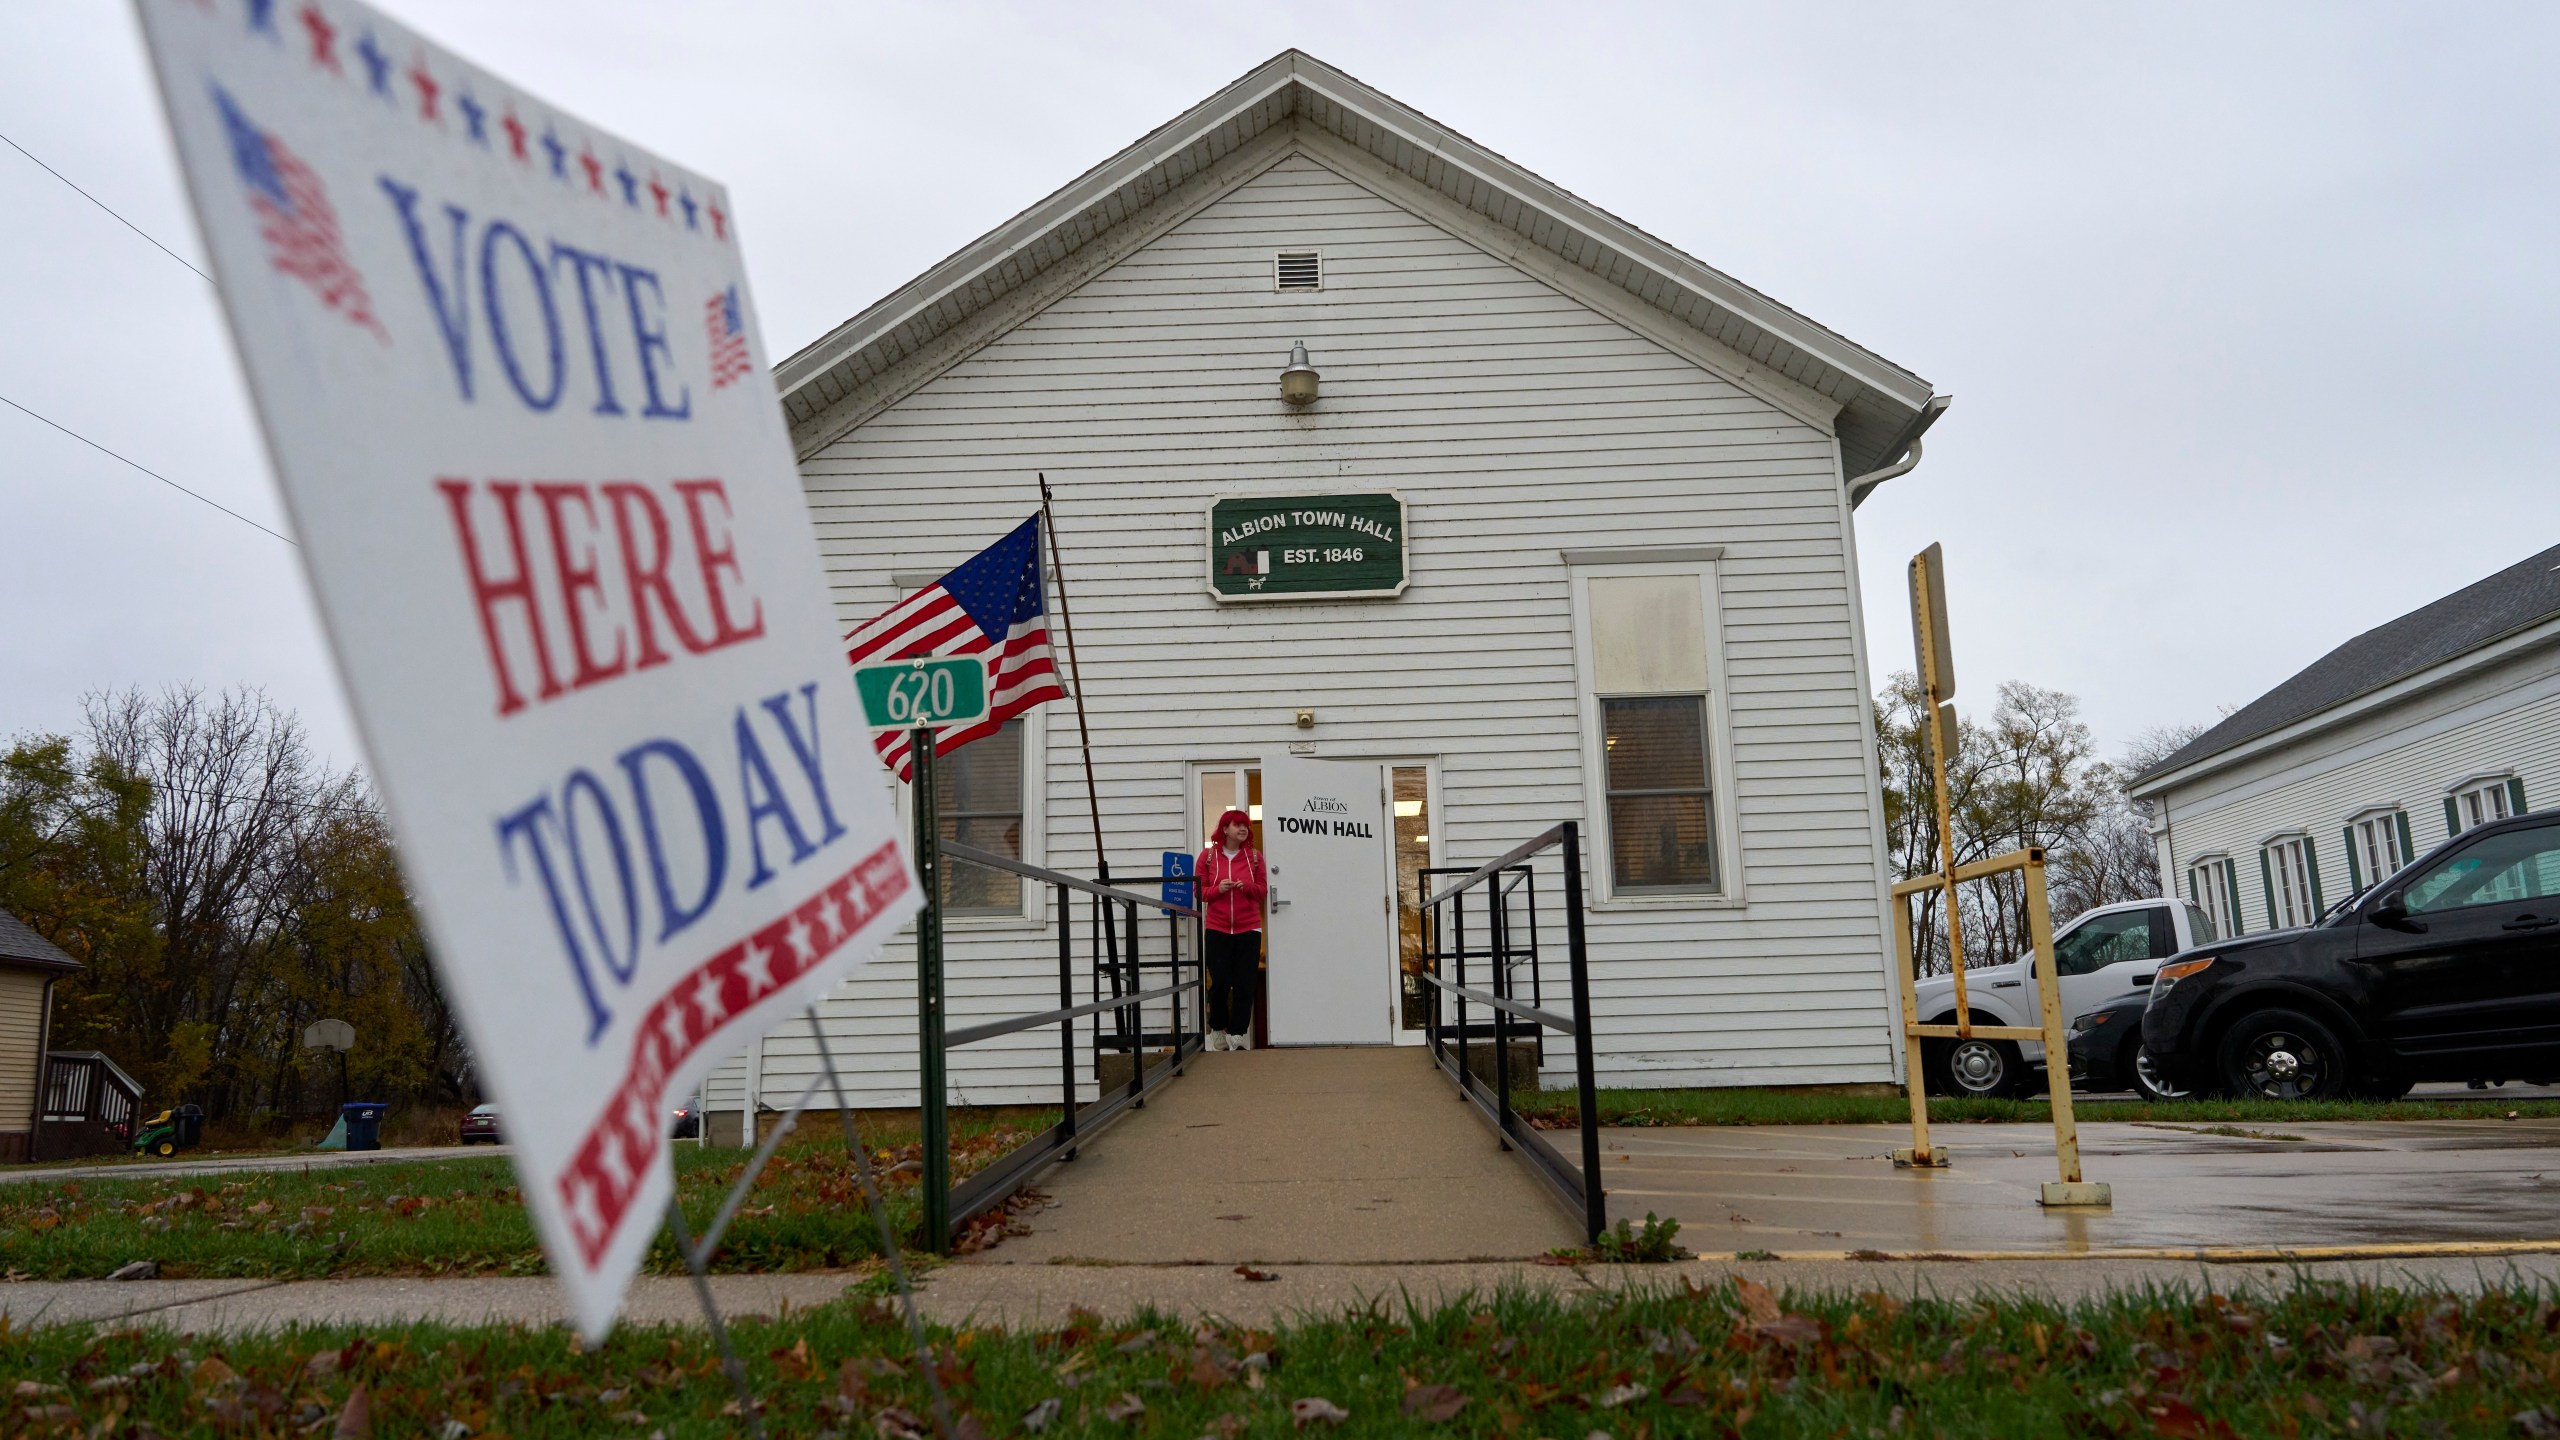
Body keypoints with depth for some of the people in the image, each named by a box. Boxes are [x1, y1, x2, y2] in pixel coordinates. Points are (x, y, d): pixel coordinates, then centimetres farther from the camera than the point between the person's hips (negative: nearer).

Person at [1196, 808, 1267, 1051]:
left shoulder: (1254, 856, 6)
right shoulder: (1208, 856, 3)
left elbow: (1263, 889, 9)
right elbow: (1199, 891, 4)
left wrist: (1247, 887, -12)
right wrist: (1218, 889, -14)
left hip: (1248, 929, 1)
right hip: (1217, 929, -1)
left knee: (1245, 983, -2)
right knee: (1220, 982, -1)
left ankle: (1237, 1033, 8)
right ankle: (1218, 1029, 21)